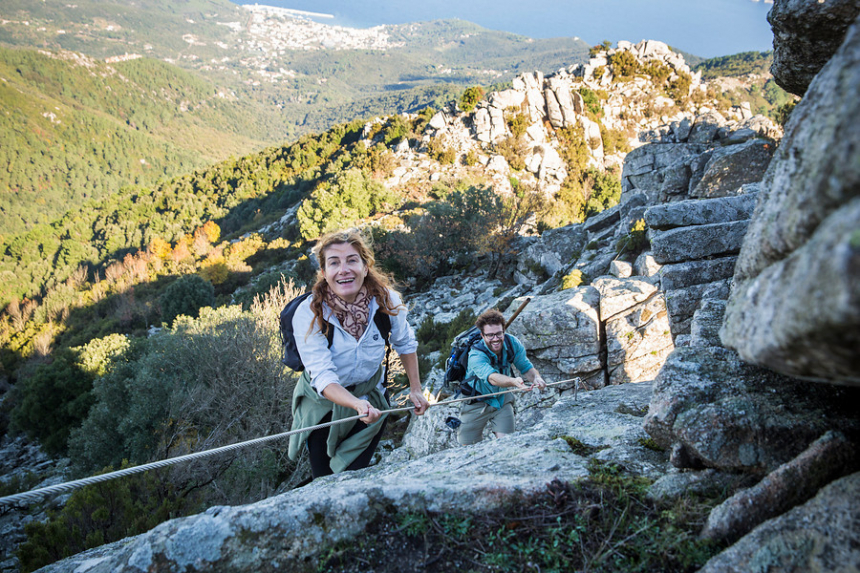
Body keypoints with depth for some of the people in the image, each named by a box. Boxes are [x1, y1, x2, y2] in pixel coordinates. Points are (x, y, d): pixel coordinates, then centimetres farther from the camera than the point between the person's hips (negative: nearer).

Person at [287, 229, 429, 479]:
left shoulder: (386, 300, -18)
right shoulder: (308, 314, -26)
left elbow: (405, 343, 2)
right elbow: (323, 378, -31)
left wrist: (415, 389, 5)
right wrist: (358, 404, -48)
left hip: (371, 397, 1)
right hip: (323, 403, -1)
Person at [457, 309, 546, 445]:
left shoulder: (512, 342, -16)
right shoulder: (476, 355, -32)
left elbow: (526, 367, -10)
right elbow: (492, 377, -48)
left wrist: (536, 377, -34)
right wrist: (513, 381, -69)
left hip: (502, 398, 3)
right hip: (477, 402, -3)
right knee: (469, 447, 7)